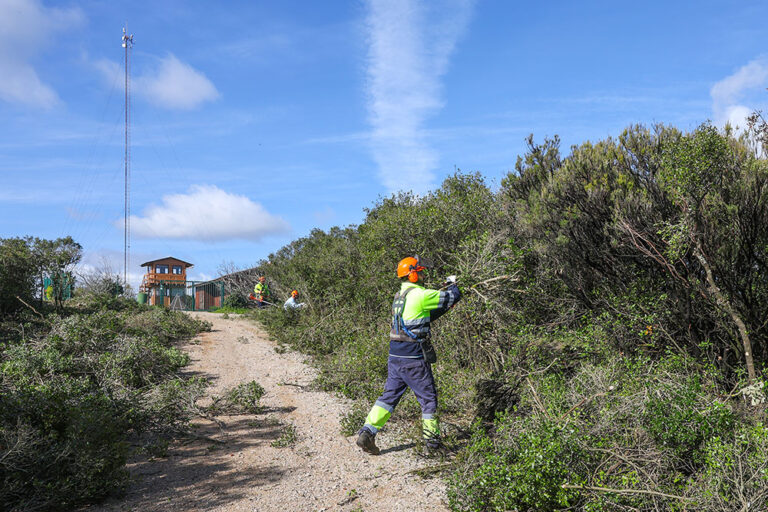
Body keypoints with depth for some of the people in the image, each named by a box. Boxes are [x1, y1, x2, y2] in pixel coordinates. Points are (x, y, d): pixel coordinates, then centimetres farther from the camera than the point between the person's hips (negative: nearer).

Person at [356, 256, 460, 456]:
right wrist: (452, 284, 15)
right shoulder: (420, 295, -14)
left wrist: (444, 309, 23)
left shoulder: (399, 296, 13)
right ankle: (432, 442, 15)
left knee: (390, 395, 12)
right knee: (429, 398, 7)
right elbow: (453, 297, -5)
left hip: (395, 357, 7)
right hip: (413, 358, -7)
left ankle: (367, 433, 5)